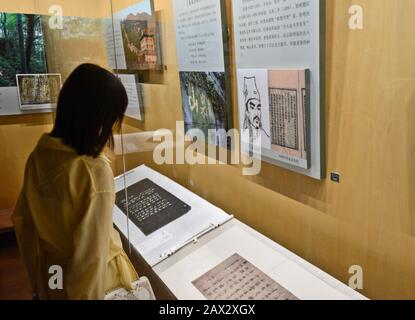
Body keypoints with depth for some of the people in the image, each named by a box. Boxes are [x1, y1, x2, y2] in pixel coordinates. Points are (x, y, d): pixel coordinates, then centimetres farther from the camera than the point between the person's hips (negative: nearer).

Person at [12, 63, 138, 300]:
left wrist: (36, 274, 15)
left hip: (48, 273, 6)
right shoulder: (96, 171, -31)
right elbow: (91, 256, -27)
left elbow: (23, 220, 3)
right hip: (89, 279, -5)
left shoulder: (39, 155, -10)